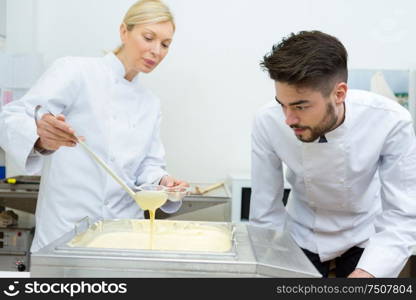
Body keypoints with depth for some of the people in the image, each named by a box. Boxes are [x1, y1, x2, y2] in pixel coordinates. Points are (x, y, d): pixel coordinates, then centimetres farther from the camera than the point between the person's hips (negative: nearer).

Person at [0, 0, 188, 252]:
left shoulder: (151, 104, 11)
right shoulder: (76, 72, -7)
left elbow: (148, 165, 12)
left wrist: (161, 182, -10)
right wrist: (41, 139, -36)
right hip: (65, 229, -5)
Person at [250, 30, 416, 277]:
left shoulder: (390, 122, -30)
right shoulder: (268, 123, -27)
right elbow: (265, 213, -18)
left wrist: (365, 274, -40)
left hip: (364, 237, 0)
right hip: (301, 237, 1)